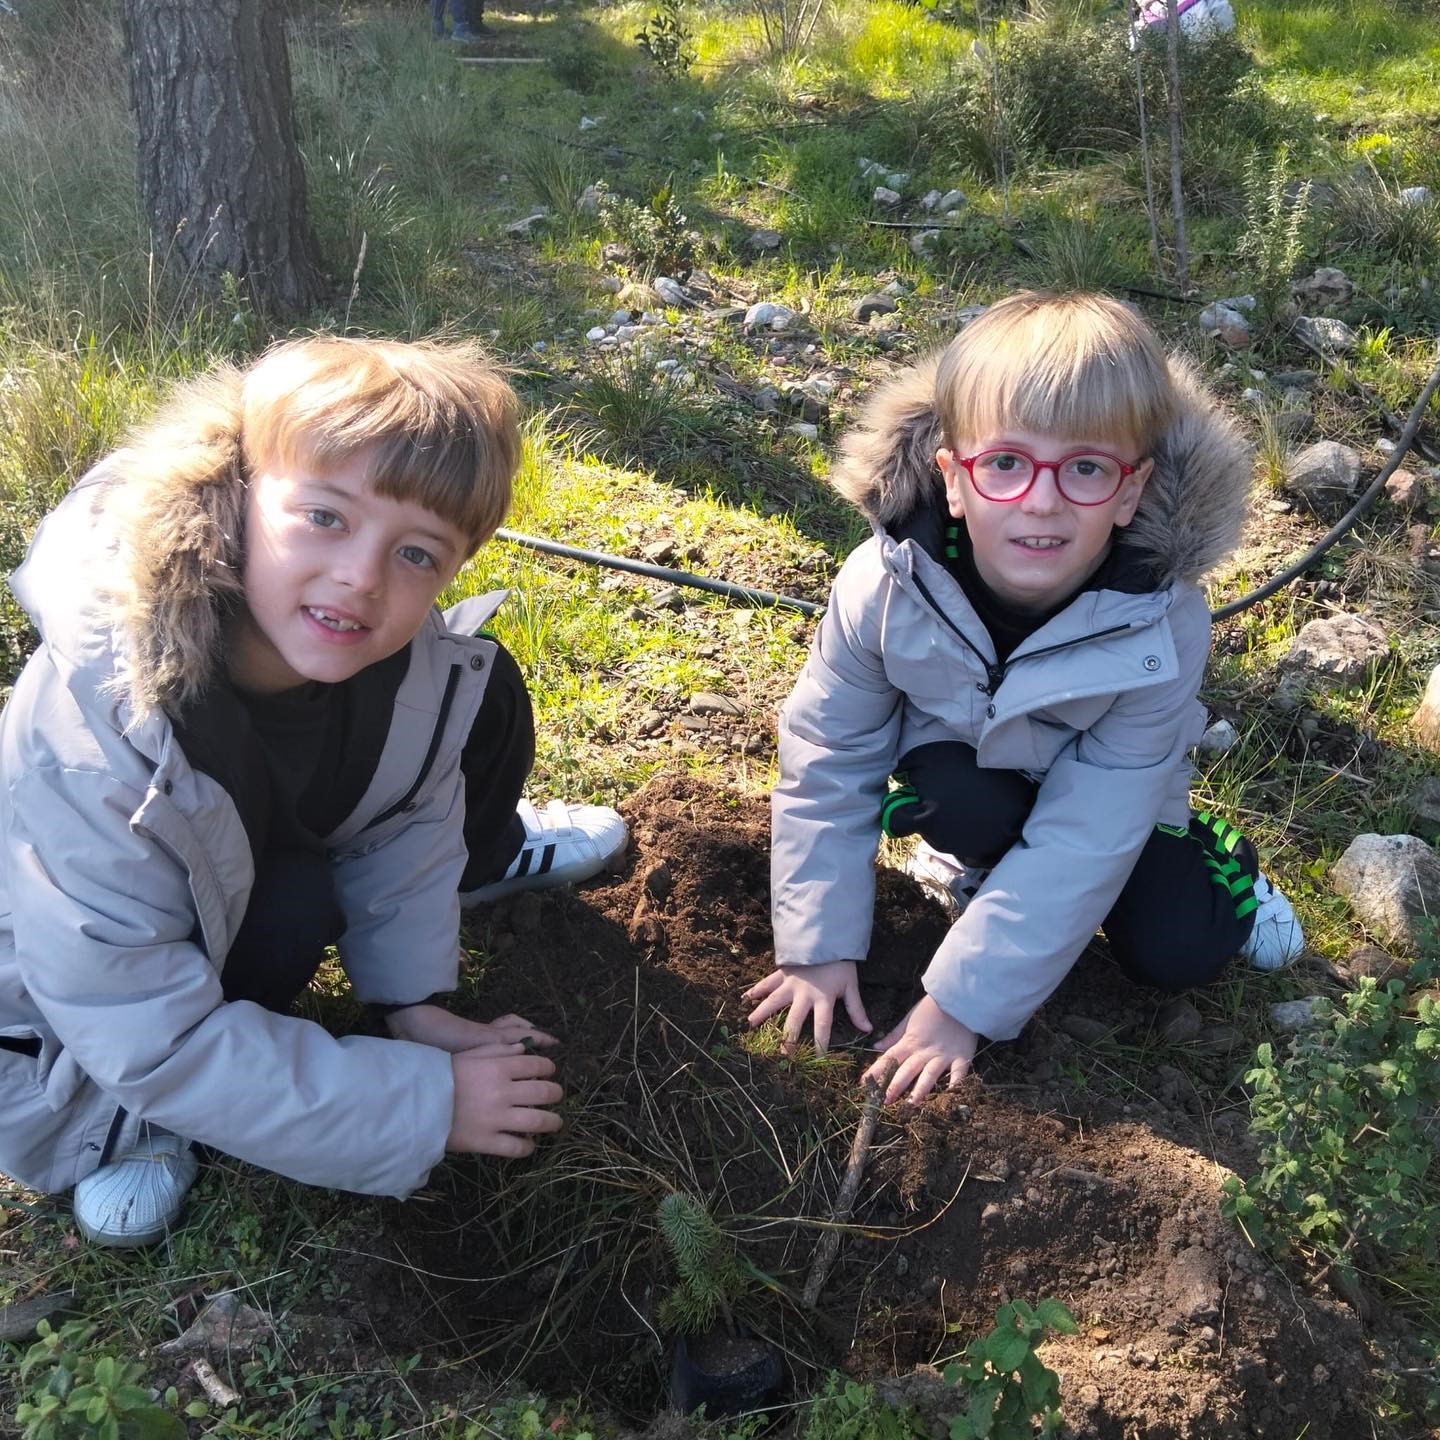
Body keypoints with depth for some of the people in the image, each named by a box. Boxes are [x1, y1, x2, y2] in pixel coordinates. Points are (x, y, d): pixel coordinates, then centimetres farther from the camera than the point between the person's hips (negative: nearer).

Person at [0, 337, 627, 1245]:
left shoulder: (426, 659, -25)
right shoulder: (94, 738, -40)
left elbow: (408, 818, -6)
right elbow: (148, 1040, -34)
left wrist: (417, 998, -11)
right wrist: (426, 1103, -32)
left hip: (284, 843, 5)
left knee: (484, 691, -7)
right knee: (295, 908, -35)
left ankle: (480, 862, 24)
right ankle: (126, 1120, -7)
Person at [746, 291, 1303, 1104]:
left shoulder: (1164, 628, -36)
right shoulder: (887, 585, -35)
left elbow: (1082, 839, -31)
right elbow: (828, 761, -21)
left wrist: (964, 1001, -29)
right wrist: (819, 944, -17)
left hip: (1105, 789, 0)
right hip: (960, 757, 1)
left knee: (1175, 954, -11)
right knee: (965, 807, -31)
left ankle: (1215, 856, 22)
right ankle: (973, 859, 5)